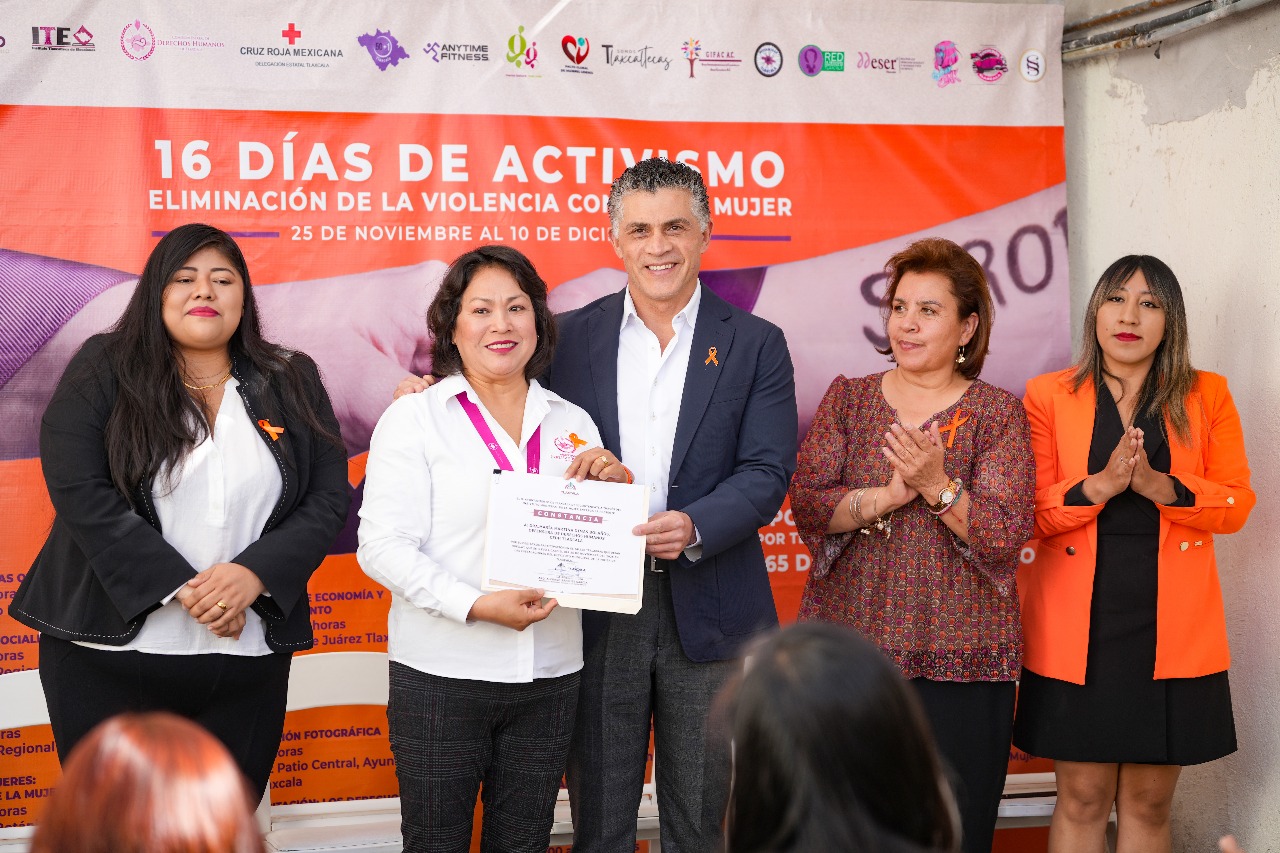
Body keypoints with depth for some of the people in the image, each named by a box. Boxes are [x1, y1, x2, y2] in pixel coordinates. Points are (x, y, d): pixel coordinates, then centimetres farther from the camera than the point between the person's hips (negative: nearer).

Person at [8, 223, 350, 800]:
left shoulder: (291, 385, 8)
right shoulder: (103, 373, 1)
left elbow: (329, 497, 3)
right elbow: (79, 491, -10)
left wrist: (255, 574, -14)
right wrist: (181, 587, -17)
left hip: (246, 666, 2)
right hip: (108, 656, -2)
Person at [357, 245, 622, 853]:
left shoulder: (572, 424, 11)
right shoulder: (414, 417, -1)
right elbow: (382, 545, -10)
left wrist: (615, 487, -4)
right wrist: (476, 605, -21)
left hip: (549, 676, 3)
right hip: (442, 673, -3)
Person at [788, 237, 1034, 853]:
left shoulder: (996, 413, 2)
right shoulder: (848, 398, 9)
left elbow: (1005, 536, -8)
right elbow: (806, 503, -2)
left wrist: (937, 486, -21)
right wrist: (885, 497, -16)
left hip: (957, 659, -2)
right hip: (847, 646, 2)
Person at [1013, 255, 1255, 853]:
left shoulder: (1206, 396, 8)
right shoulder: (1049, 395, 4)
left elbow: (1235, 504, 2)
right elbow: (1028, 513, -1)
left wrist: (1158, 485, -16)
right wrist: (1098, 485, -19)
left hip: (1171, 626, 1)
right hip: (1077, 625, -1)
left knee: (1149, 804, 8)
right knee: (1081, 800, 4)